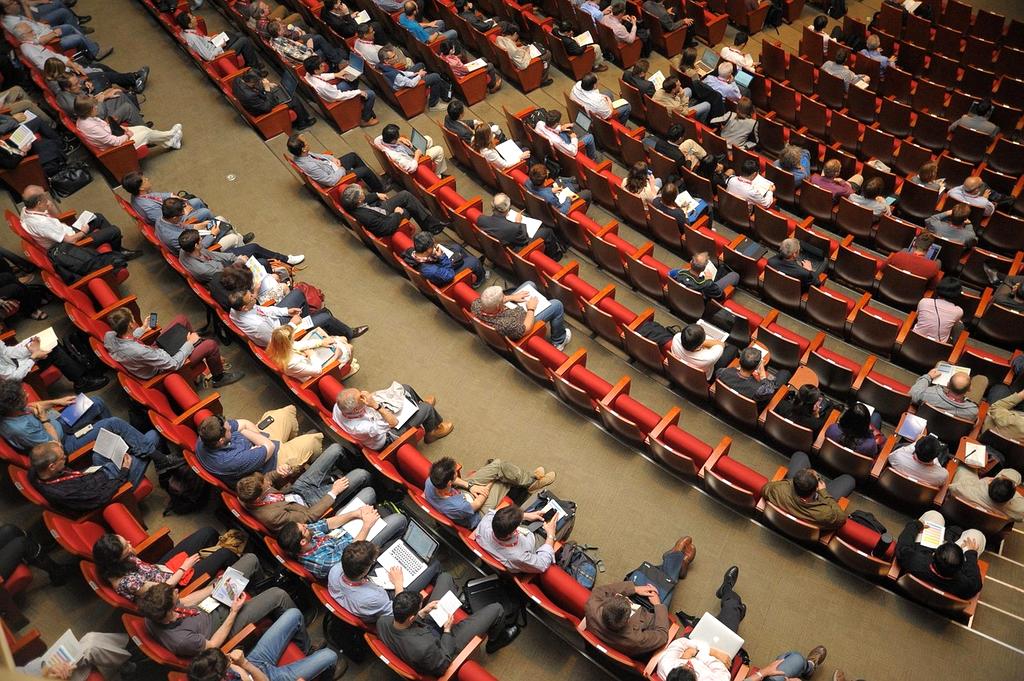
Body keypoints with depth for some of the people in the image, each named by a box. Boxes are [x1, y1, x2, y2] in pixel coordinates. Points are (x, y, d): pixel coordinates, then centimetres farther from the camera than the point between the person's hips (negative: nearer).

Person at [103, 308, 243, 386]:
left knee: (181, 318, 10)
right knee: (211, 345, -11)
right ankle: (219, 377, 18)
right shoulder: (139, 352, -42)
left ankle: (196, 345, 38)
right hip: (163, 367, -8)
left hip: (155, 352, 8)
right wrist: (189, 344, -18)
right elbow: (174, 364, -30)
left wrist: (142, 329, 13)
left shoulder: (109, 336, -19)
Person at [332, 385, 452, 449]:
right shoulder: (360, 428, -48)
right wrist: (376, 405, -47)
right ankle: (431, 433, 32)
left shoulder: (339, 405, -27)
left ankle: (419, 403, 47)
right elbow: (393, 423, -41)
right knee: (427, 408, -3)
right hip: (388, 434, -7)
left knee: (405, 388, 11)